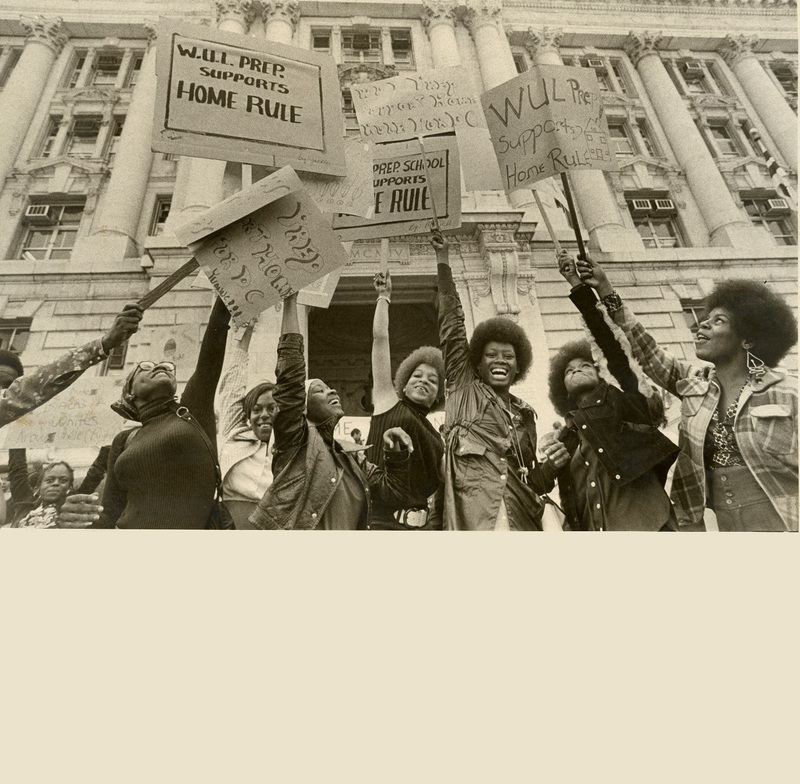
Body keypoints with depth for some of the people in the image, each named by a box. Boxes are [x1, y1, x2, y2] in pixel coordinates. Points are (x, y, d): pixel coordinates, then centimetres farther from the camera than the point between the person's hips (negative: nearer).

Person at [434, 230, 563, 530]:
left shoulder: (525, 415, 23)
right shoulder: (464, 389, 14)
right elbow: (452, 324, 12)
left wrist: (550, 468, 7)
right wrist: (443, 260, 14)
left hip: (521, 521, 4)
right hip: (473, 519, -4)